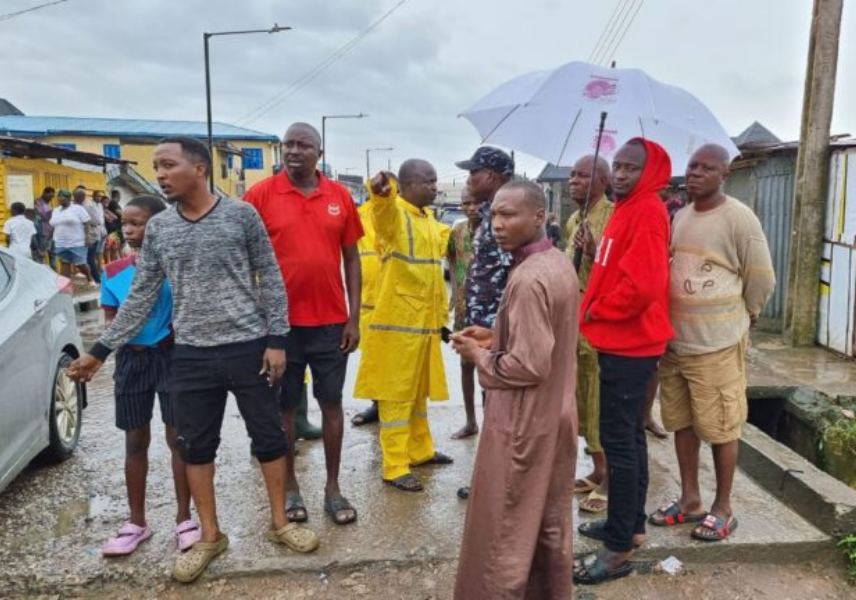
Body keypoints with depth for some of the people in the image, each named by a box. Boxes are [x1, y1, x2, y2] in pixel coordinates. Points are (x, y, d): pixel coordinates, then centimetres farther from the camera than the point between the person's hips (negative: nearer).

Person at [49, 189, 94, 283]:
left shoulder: (77, 208, -3)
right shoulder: (55, 211, 14)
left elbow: (87, 224, -7)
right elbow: (52, 227, 19)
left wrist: (87, 238, -14)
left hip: (77, 243, -5)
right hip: (60, 244, 5)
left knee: (80, 264, -2)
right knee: (64, 264, 5)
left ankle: (90, 280, 21)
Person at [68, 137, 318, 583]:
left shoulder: (241, 214, -4)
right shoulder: (157, 228, 5)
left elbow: (270, 280, -2)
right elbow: (141, 295, 9)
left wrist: (276, 339, -8)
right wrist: (100, 350, 7)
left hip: (248, 347, -3)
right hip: (191, 356, 3)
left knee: (268, 436, 8)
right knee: (195, 446, 10)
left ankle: (279, 523, 27)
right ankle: (210, 535, 28)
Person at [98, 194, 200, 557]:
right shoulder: (113, 272, 2)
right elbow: (110, 320, 8)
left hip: (171, 355, -3)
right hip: (131, 358, 4)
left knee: (178, 438, 4)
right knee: (135, 441, 12)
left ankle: (184, 518, 19)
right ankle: (137, 522, 26)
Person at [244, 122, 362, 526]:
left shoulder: (339, 196, 3)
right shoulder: (260, 195, -3)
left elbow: (351, 257, 6)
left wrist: (354, 317, 1)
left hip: (331, 321, 2)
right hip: (281, 321, -1)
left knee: (332, 403, 10)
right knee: (284, 407, 10)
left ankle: (333, 488, 24)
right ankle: (290, 488, 27)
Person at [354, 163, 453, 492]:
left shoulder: (428, 218, 14)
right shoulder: (394, 213, -13)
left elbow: (440, 250, 24)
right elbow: (383, 207, -36)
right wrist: (380, 191, -56)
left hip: (424, 321, 8)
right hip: (398, 322, -8)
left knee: (418, 390, 19)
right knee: (396, 394, -1)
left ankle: (420, 450, 33)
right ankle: (395, 467, 7)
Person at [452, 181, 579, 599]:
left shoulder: (528, 279, -24)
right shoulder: (560, 263, 4)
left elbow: (529, 365, -26)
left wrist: (479, 356, -11)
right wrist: (496, 337, 8)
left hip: (522, 421, -9)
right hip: (556, 413, 9)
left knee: (504, 528, 7)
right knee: (551, 521, 22)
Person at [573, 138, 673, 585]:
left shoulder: (647, 212, -16)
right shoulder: (628, 209, 15)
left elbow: (642, 284, -27)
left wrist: (595, 310, -13)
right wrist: (596, 309, 7)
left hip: (629, 344, -10)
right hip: (622, 340, 10)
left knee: (618, 441, -5)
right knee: (629, 437, 17)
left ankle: (619, 548, 5)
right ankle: (630, 524, 30)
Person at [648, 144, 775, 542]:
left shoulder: (739, 218, -10)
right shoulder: (680, 217, 10)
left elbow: (761, 280, -5)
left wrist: (740, 319, 6)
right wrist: (668, 324, 14)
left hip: (717, 345, -7)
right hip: (675, 341, 7)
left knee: (720, 428, 4)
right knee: (681, 423, 14)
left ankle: (723, 508, 20)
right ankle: (690, 499, 28)